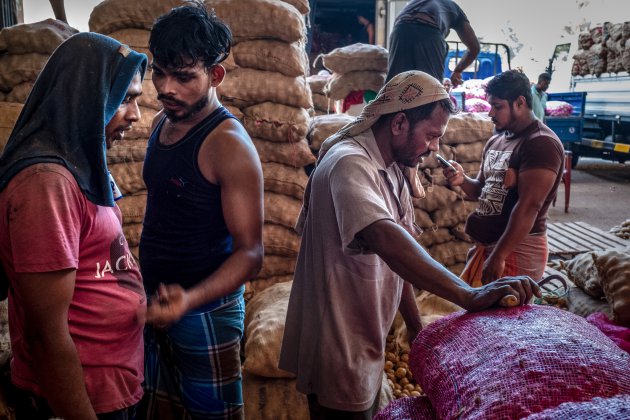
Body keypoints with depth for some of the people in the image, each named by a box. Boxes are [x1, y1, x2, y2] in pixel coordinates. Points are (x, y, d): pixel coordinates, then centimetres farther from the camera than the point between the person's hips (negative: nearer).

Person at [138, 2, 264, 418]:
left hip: (204, 311, -7)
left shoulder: (228, 144, -22)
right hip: (157, 304, 8)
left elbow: (250, 251, -22)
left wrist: (191, 299, -38)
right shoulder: (164, 122, 3)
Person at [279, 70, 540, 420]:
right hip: (338, 352, -9)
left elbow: (399, 257, 9)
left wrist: (416, 329, 6)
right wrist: (470, 296, -44)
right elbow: (386, 241, -40)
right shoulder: (350, 164, -23)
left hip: (366, 344, 9)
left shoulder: (394, 171, 7)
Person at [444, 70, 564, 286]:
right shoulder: (495, 141, 12)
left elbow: (528, 207, -21)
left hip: (517, 249, -8)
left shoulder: (541, 144, -14)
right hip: (485, 244, 8)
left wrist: (498, 257, -24)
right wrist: (463, 180, -3)